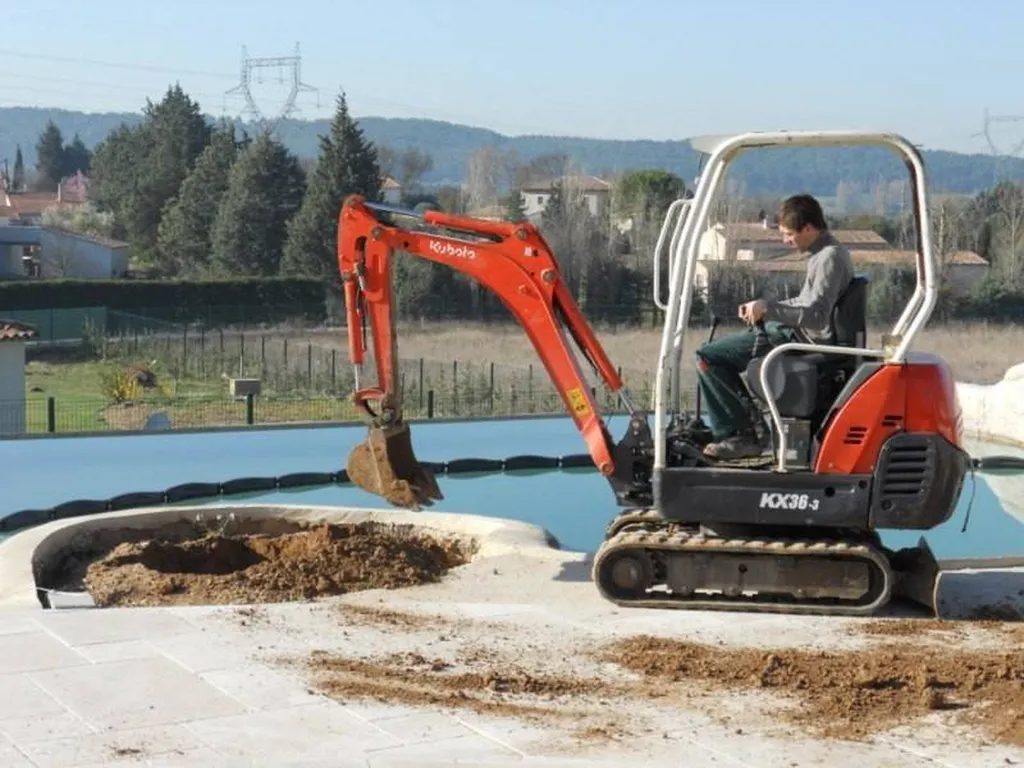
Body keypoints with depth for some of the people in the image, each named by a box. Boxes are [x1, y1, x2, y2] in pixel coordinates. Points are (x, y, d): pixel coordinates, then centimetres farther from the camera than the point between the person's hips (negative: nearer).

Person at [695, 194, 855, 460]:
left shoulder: (829, 258, -19)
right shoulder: (827, 252, 14)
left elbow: (816, 315, -28)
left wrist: (767, 308, -26)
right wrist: (760, 308, 14)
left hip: (802, 342, -11)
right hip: (800, 335, 11)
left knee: (708, 357, -15)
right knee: (720, 350, 26)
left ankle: (741, 435, -12)